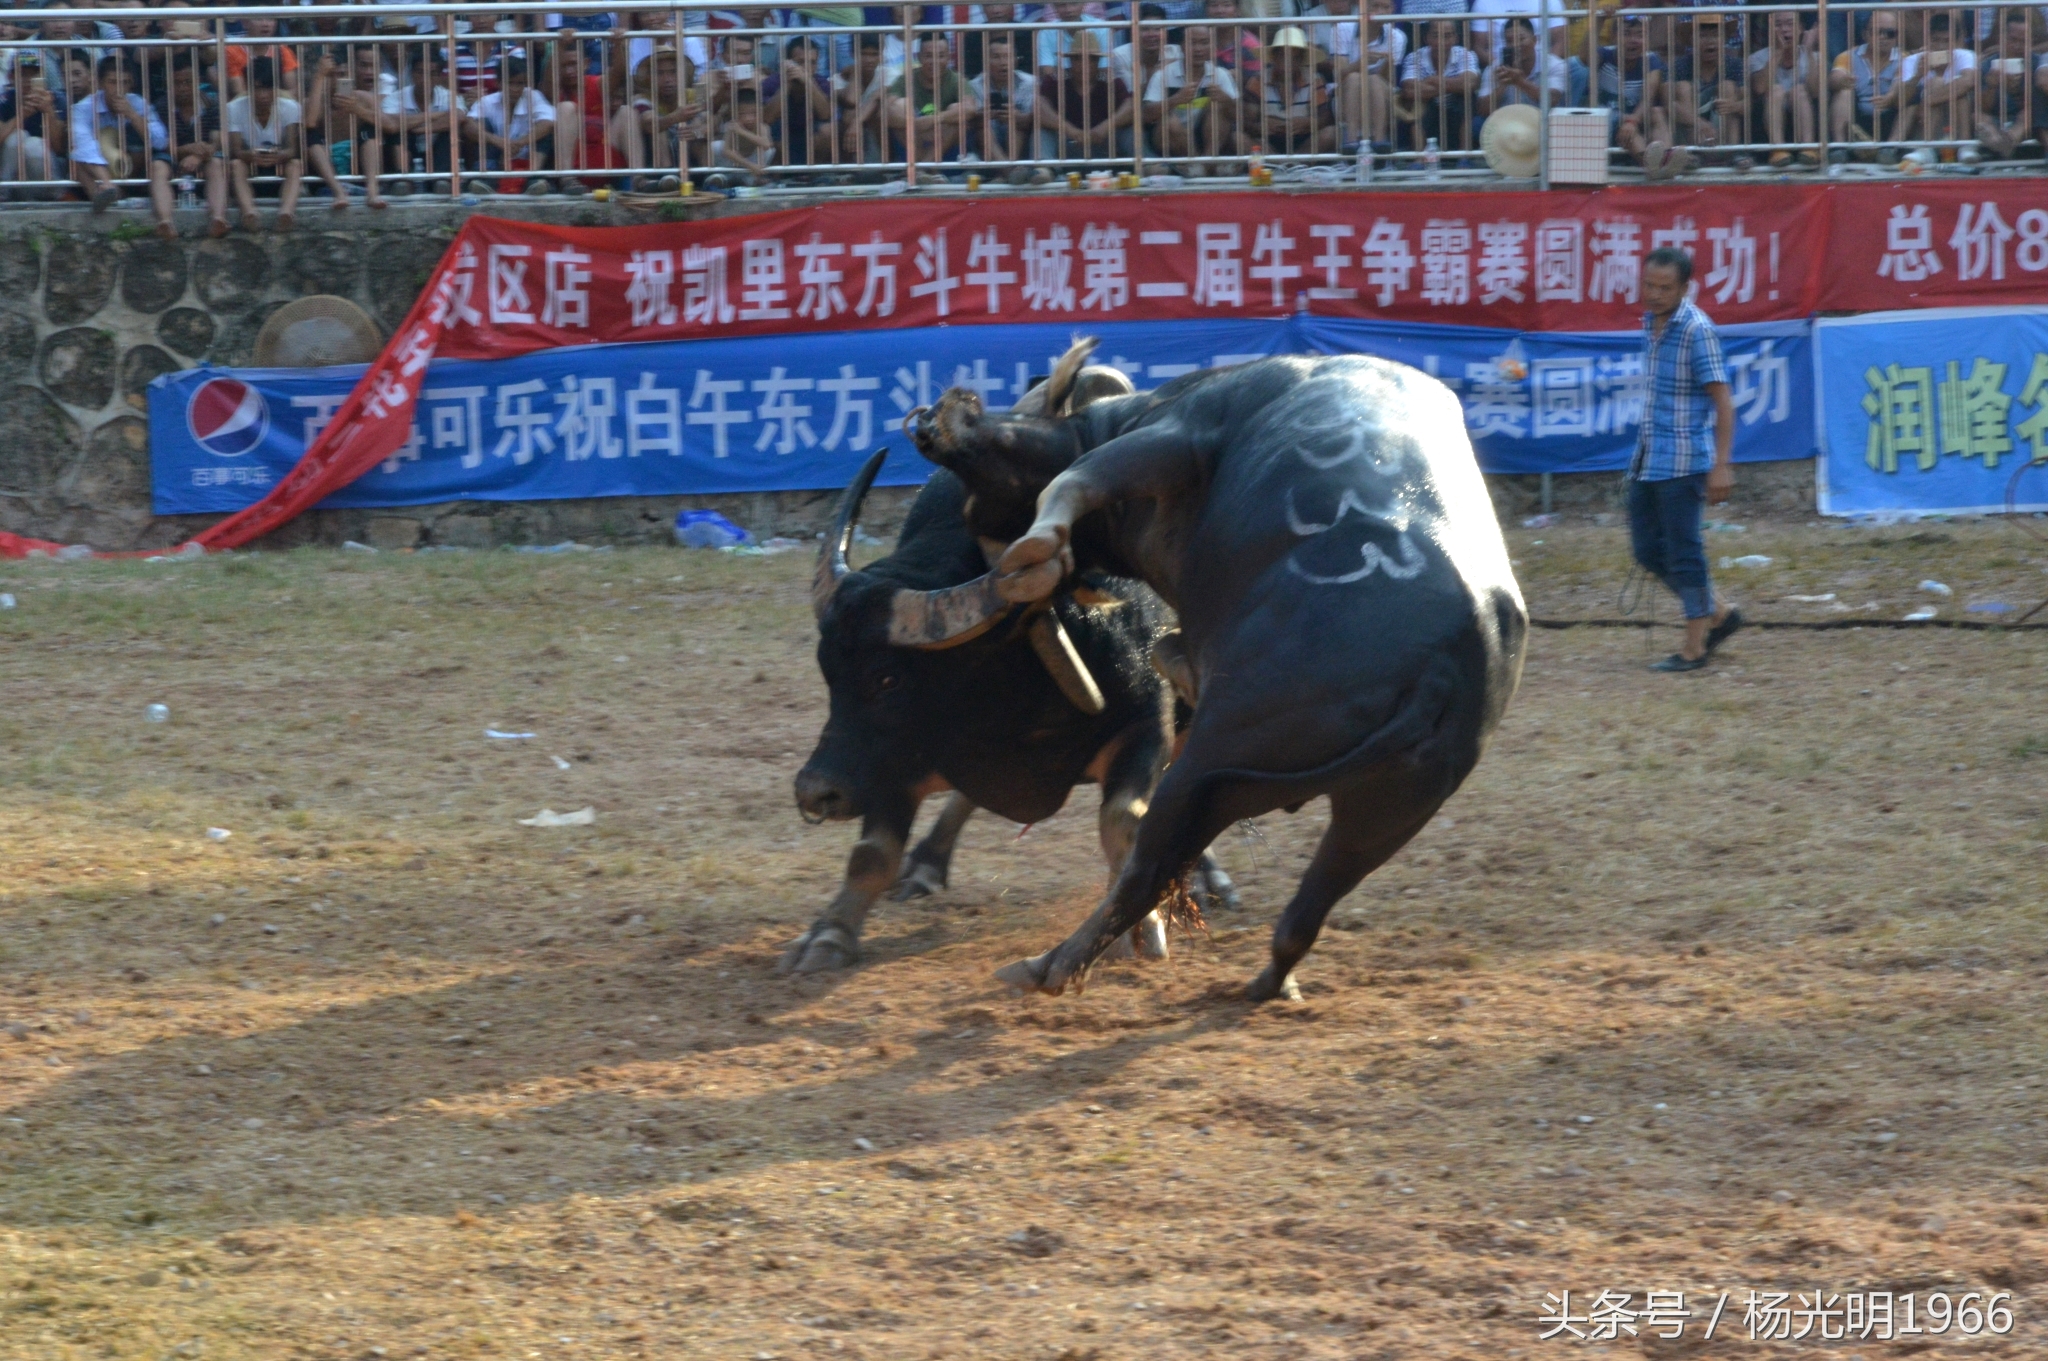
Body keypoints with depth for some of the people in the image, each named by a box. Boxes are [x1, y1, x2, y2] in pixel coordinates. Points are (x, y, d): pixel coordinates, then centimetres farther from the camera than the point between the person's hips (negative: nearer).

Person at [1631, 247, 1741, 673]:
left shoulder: (1696, 331, -14)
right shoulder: (1649, 323, 10)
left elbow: (1722, 400, -16)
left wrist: (1722, 465, -20)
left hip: (1682, 460, -9)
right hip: (1647, 459, 9)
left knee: (1683, 552, -2)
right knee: (1647, 548, 12)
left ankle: (1694, 648, 8)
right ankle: (1719, 614, 26)